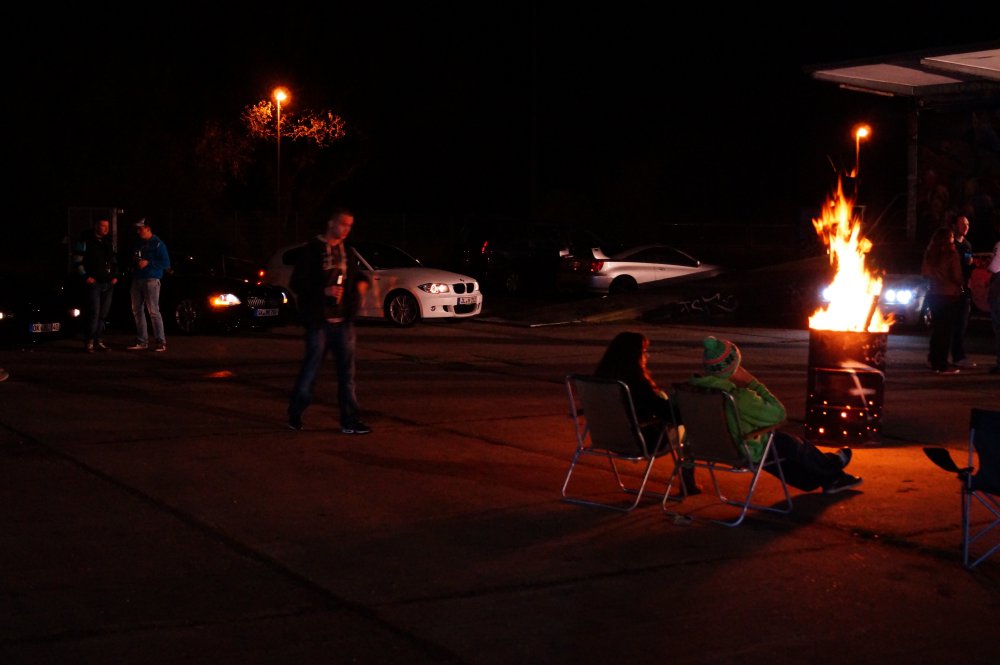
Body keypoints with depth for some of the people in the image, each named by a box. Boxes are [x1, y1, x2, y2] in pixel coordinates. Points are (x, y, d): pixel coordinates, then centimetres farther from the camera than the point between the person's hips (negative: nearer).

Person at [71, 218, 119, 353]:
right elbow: (77, 261, -6)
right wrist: (85, 277, -13)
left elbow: (114, 261, 26)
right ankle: (89, 342, -7)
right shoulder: (85, 241, -4)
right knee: (93, 313, -12)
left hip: (108, 284, 6)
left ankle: (99, 340, 14)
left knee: (103, 314, 7)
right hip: (93, 283, -6)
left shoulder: (109, 243, 17)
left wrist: (115, 276, 12)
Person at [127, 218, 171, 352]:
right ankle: (142, 341, 13)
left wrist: (148, 263, -15)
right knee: (137, 310, 7)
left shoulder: (157, 243, -4)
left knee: (153, 311, -11)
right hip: (137, 279, 7)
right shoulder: (138, 243, 16)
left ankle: (160, 342, -9)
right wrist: (134, 260, 4)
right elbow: (132, 257, 28)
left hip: (151, 280, -7)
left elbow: (166, 264, -8)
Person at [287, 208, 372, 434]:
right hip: (319, 322, -5)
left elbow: (355, 273, 26)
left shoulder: (346, 251, 13)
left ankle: (350, 421, 6)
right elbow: (297, 283, -8)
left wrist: (362, 281, 2)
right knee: (311, 368, 2)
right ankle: (295, 415, 19)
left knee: (347, 372, 3)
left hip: (343, 321, 6)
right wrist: (324, 291, -20)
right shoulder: (312, 250, -5)